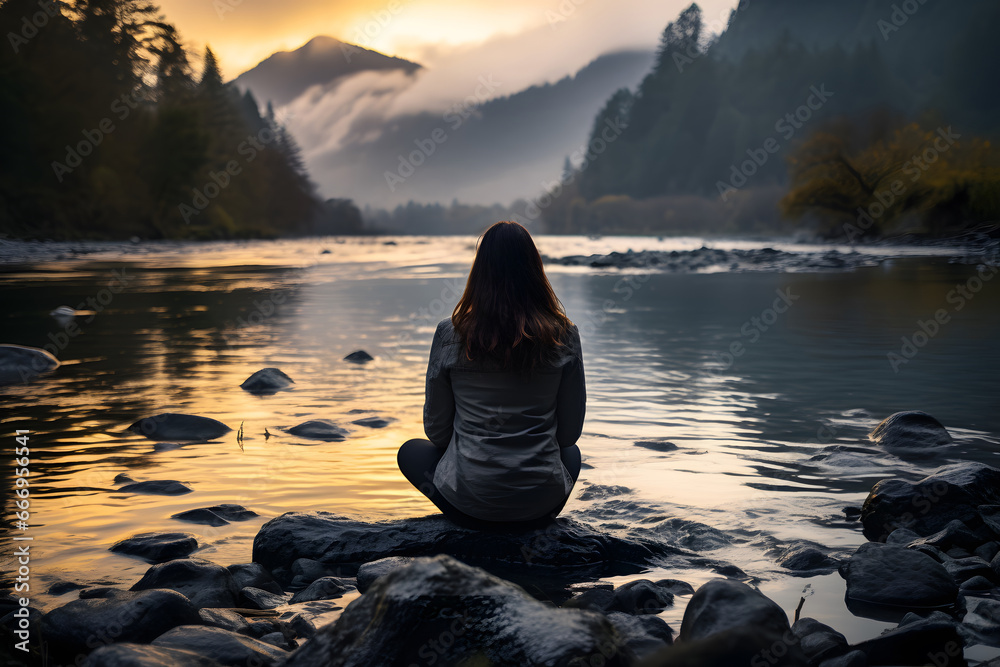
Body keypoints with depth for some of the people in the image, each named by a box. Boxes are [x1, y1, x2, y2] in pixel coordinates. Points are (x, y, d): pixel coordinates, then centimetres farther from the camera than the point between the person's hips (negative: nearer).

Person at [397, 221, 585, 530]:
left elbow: (435, 430, 0)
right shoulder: (564, 336, -7)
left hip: (467, 504, -1)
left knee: (410, 451, 31)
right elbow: (570, 431, 1)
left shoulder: (450, 334, -9)